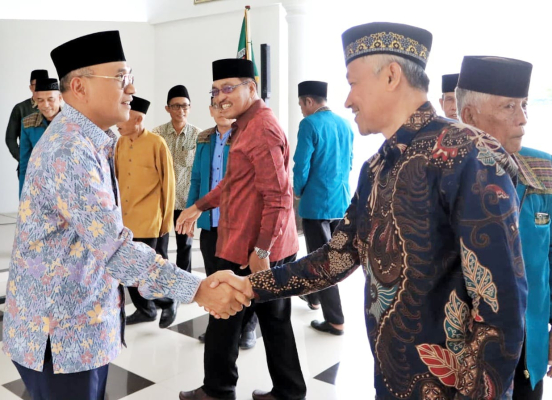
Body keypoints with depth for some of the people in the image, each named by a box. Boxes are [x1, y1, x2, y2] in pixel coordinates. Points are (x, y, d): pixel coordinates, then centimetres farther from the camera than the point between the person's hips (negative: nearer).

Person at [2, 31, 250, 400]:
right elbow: (113, 245, -31)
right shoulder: (69, 150, -24)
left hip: (83, 320, 9)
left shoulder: (88, 142, 8)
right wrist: (197, 289, -30)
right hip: (59, 330, -9)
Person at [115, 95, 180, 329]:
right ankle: (145, 310, 29)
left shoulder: (157, 144, -11)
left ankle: (168, 302, 19)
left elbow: (167, 184, -7)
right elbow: (116, 178, 14)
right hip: (122, 219, 6)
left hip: (146, 220, -6)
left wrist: (166, 220, -4)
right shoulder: (120, 143, 7)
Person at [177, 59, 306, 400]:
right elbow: (234, 180, 23)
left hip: (250, 248, -10)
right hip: (258, 246, 10)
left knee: (225, 319, 8)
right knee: (275, 321, 16)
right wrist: (199, 206, 18)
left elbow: (278, 198, -23)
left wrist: (261, 250, -22)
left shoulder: (262, 129, -18)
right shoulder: (247, 124, 15)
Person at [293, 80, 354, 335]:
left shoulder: (309, 124, -13)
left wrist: (298, 191, 3)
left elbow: (302, 166, -15)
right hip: (342, 201, 7)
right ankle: (314, 296, 42)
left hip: (317, 202, -7)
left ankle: (335, 321, 6)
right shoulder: (345, 125, 8)